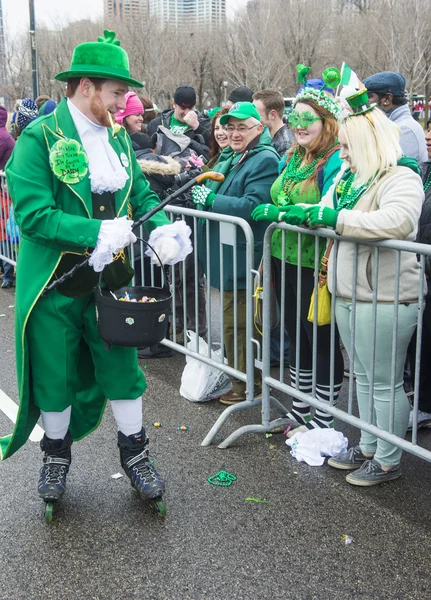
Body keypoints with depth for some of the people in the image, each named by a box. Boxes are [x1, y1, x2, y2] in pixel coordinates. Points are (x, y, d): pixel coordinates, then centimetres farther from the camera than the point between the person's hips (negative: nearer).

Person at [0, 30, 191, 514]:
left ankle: (134, 452, 30)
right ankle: (56, 453, 35)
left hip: (110, 281, 4)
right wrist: (99, 233, -28)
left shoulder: (116, 137, 5)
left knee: (121, 369, 11)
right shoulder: (39, 138, -14)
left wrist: (161, 230, -10)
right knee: (55, 377, 12)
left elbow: (140, 195, 11)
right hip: (55, 285, -4)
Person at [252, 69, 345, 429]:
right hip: (286, 261, 8)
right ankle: (299, 412, 35)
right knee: (296, 338, 19)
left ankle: (322, 424, 18)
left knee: (322, 342, 4)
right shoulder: (291, 158, 12)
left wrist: (279, 212, -23)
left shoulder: (335, 162, -14)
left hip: (316, 265, -8)